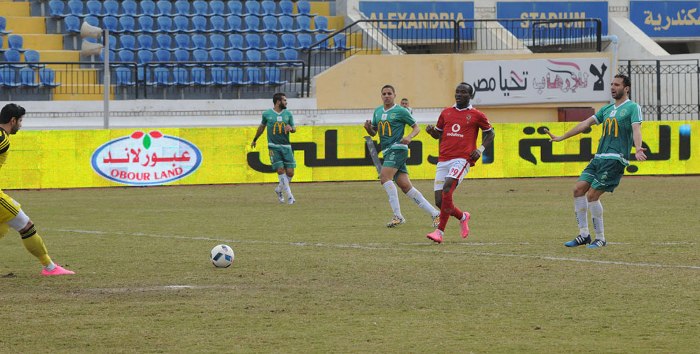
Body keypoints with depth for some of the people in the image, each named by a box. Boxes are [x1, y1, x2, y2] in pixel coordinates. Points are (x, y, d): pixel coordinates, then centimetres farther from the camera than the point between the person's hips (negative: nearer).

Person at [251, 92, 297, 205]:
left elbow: (294, 129, 13)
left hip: (286, 146, 3)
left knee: (290, 172, -4)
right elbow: (262, 127, 18)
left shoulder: (288, 114, 7)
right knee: (280, 170, -15)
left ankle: (279, 189, 23)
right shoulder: (267, 114, 2)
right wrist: (255, 140, 30)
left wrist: (290, 128, -12)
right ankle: (289, 195, -7)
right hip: (274, 146, -3)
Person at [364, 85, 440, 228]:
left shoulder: (401, 111, -3)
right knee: (406, 187, 1)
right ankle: (434, 213, 5)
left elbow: (417, 127, 2)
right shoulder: (377, 111, 17)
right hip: (387, 151, 7)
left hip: (398, 148, -7)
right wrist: (368, 128, 1)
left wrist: (409, 137, -17)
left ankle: (397, 215, -23)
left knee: (384, 177, -24)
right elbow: (374, 132, 24)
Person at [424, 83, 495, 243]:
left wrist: (481, 149, 2)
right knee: (440, 202, -2)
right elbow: (438, 134, 27)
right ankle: (462, 217, 28)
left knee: (447, 188, -27)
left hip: (462, 159, -5)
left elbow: (490, 132, 17)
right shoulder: (446, 113, 16)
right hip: (443, 160, 5)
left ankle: (440, 231, -25)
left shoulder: (476, 115, 6)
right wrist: (431, 131, 4)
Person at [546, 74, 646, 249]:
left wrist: (638, 149, -36)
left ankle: (600, 239, -3)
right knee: (578, 189, -1)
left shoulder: (633, 108, -2)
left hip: (615, 159, -8)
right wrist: (561, 137, 22)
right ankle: (584, 234, 5)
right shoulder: (607, 109, 21)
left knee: (592, 195, -14)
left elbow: (636, 129, -18)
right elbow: (586, 123, 23)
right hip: (599, 157, 8)